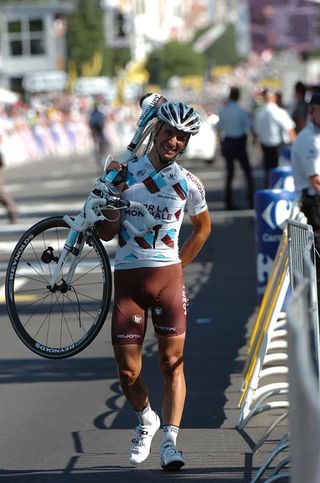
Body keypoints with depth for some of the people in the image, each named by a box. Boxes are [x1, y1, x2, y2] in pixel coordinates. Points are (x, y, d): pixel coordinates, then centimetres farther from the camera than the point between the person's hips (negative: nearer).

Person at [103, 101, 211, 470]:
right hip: (127, 277, 0)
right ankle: (146, 420, 28)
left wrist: (179, 265, 11)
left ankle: (169, 440, -4)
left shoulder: (188, 184, 3)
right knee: (127, 371, 0)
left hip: (167, 276, 0)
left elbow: (203, 227, 20)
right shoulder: (125, 173, 2)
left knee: (172, 363, -6)